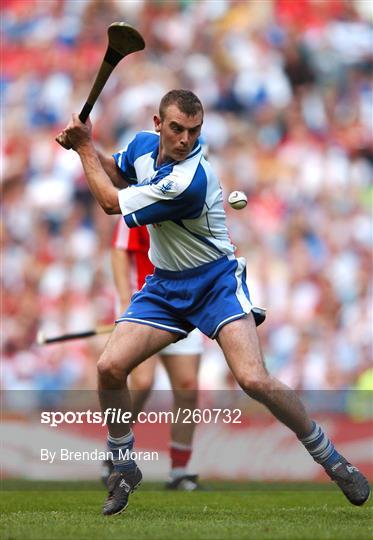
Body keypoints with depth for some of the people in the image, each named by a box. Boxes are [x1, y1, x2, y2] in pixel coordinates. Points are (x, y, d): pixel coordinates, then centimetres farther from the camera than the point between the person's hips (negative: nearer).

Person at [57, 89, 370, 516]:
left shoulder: (189, 182, -30)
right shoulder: (144, 144, -5)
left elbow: (111, 203, -20)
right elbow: (115, 173, 19)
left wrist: (84, 147, -8)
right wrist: (84, 146, -2)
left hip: (216, 283, -7)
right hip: (165, 286, 7)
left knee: (255, 380, -24)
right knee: (110, 368, -11)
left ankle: (332, 460, -5)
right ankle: (123, 468, 12)